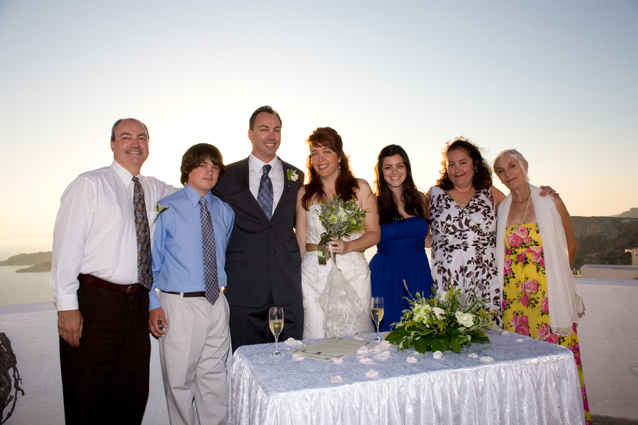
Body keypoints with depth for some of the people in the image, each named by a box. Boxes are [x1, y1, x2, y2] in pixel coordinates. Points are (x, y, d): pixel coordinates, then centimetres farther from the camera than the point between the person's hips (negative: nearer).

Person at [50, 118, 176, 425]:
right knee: (88, 400, 8)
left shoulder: (154, 189, 11)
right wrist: (67, 306, -14)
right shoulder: (89, 184, -4)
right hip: (94, 303, -5)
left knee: (133, 397, 15)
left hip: (137, 305, 5)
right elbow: (66, 246, -9)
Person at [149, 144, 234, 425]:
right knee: (180, 381, 8)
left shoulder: (225, 212, 8)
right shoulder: (167, 209, -4)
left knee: (215, 380, 14)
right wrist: (153, 304, -7)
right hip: (179, 305, -3)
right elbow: (151, 261, -2)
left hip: (217, 304, 4)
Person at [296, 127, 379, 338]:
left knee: (354, 338, 3)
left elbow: (374, 233, 3)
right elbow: (301, 240, 11)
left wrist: (348, 246, -15)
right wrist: (293, 279, 5)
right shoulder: (305, 193, 9)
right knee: (316, 337, 1)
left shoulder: (360, 188, 4)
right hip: (314, 275, 1)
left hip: (352, 274, -1)